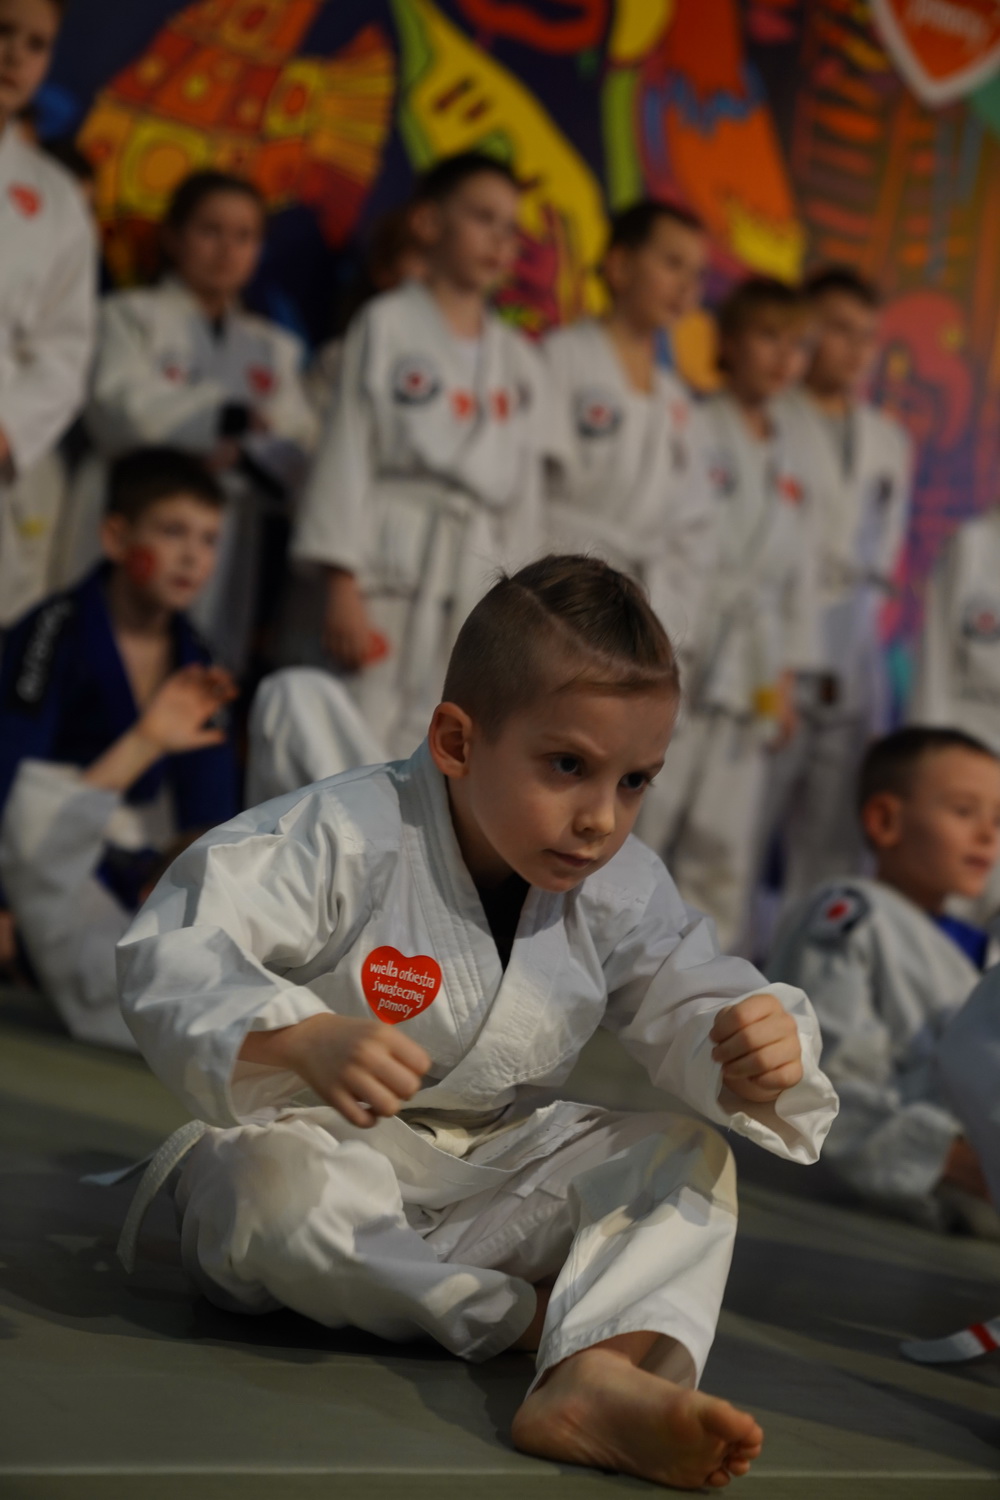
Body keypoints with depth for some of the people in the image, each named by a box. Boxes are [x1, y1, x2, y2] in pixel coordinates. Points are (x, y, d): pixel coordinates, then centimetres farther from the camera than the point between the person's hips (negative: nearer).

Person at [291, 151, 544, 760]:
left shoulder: (519, 360, 16)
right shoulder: (388, 325, 1)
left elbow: (525, 489, 16)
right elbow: (349, 450, -4)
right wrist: (343, 582, -12)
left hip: (480, 578, 5)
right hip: (393, 565, -5)